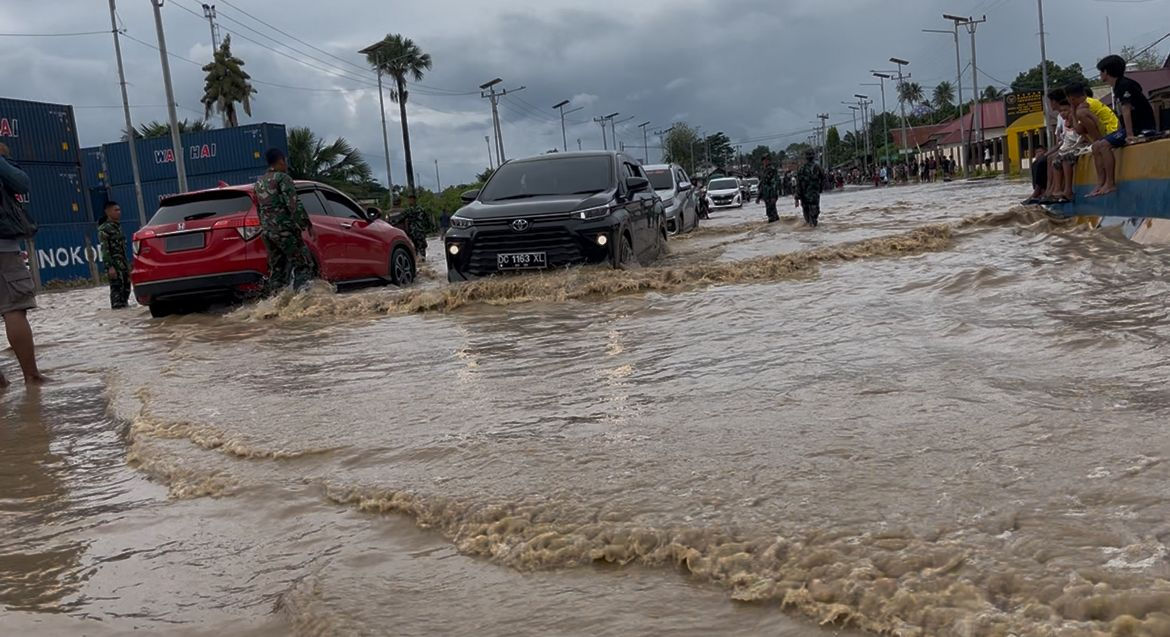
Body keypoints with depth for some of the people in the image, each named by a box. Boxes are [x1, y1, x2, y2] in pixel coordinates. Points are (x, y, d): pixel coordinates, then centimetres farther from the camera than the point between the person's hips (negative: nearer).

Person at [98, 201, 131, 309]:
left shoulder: (118, 226, 17)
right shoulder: (104, 229, -8)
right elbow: (105, 249, -14)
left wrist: (127, 265, 19)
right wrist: (110, 267, -22)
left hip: (123, 264, 8)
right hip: (114, 264, -8)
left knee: (126, 289, 10)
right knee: (117, 289, -10)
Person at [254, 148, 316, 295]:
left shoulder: (259, 182, 16)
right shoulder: (282, 178, -8)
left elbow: (261, 207, 20)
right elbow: (294, 204, -15)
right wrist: (306, 223, -11)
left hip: (266, 230, 8)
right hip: (284, 229, -8)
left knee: (276, 269, 11)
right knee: (303, 266, -5)